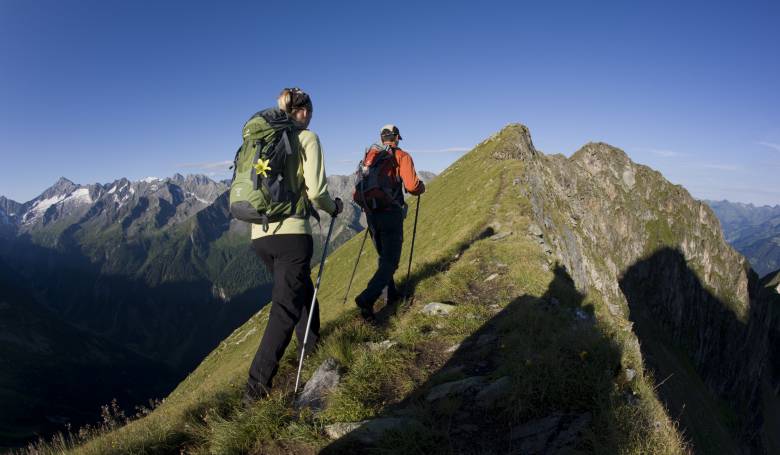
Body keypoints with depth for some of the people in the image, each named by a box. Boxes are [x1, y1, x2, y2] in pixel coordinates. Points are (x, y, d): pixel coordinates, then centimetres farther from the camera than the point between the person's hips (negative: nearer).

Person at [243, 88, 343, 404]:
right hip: (291, 233, -7)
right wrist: (333, 207, 9)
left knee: (302, 292, 24)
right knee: (285, 308, -2)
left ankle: (312, 350, 37)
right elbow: (316, 191, -11)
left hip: (259, 233, 7)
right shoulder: (307, 138, -1)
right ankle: (257, 385, -3)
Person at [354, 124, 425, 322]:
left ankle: (390, 293, 31)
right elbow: (412, 186, -14)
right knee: (390, 261, -3)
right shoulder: (401, 156, -2)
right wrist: (421, 187, 8)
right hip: (391, 214, -6)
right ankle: (366, 299, -19)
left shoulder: (369, 156, 13)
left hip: (371, 214, 6)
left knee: (384, 257, 23)